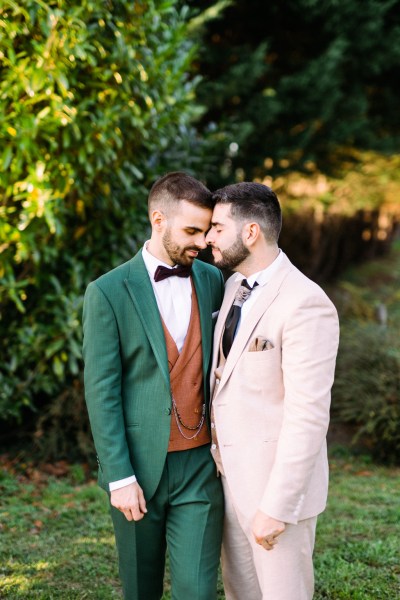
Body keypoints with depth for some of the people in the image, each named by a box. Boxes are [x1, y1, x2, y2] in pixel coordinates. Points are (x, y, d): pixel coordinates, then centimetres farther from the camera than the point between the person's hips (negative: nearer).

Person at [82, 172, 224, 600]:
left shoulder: (213, 282, 5)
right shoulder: (109, 292, -7)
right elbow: (101, 391, -8)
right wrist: (119, 476, -12)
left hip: (200, 467, 2)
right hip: (139, 468, -2)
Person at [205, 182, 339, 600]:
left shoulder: (305, 304, -21)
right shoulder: (235, 286, 6)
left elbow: (309, 416, -23)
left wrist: (276, 506, -22)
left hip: (278, 479, -8)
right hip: (232, 472, 8)